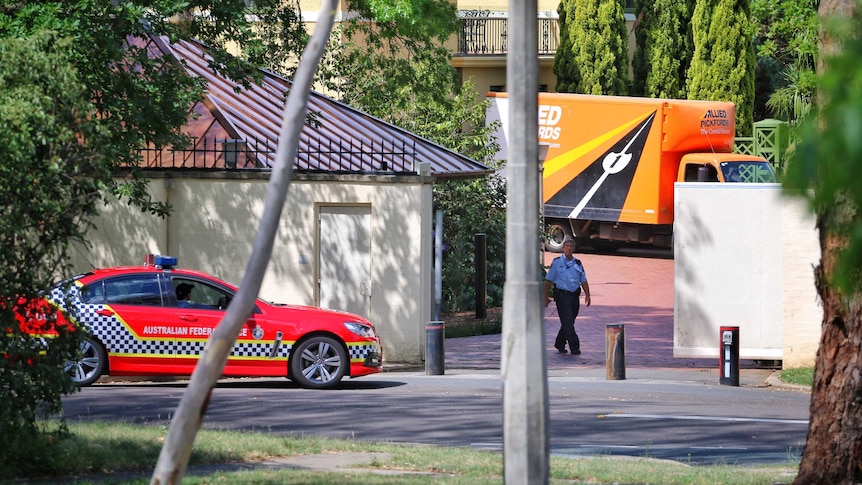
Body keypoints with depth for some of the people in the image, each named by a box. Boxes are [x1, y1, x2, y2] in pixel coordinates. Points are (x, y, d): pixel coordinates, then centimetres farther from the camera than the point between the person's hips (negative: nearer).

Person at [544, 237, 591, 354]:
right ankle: (574, 347, -16)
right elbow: (548, 280, 3)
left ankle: (559, 344, 27)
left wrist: (587, 295, 3)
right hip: (562, 295, -5)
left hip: (574, 296, 5)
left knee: (569, 322, 11)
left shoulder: (578, 263, 13)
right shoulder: (556, 262, 1)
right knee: (567, 322, -12)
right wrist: (546, 297, -1)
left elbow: (583, 281, 14)